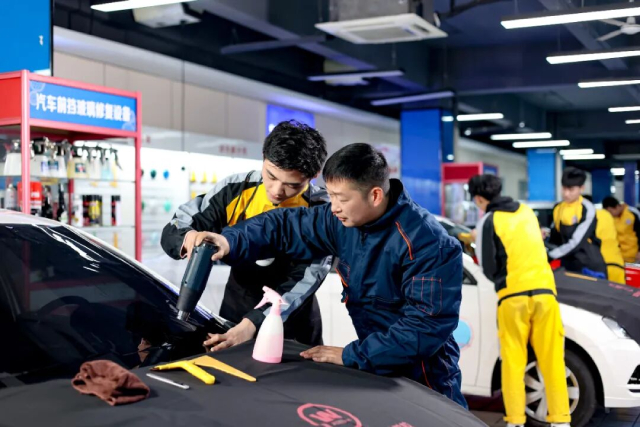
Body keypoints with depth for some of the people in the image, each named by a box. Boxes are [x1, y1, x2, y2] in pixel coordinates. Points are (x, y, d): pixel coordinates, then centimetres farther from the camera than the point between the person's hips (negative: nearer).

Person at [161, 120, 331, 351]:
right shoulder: (237, 189, -13)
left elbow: (302, 281, -28)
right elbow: (172, 231, -9)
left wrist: (251, 325, -43)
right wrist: (190, 238, -34)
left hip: (292, 329, -2)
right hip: (235, 313, 2)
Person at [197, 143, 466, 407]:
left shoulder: (428, 245, -27)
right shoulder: (343, 221, -5)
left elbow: (428, 325, -29)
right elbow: (286, 226, 3)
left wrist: (351, 356, -25)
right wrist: (230, 241, -15)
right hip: (373, 371, 6)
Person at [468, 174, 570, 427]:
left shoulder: (488, 222, 0)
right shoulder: (527, 212, 16)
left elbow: (488, 268, -2)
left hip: (513, 295, -4)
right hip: (544, 290, 4)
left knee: (513, 361, 4)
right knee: (552, 359, 4)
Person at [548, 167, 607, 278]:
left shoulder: (587, 209, -12)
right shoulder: (558, 208, 9)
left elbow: (576, 242, -18)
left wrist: (549, 255, -18)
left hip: (589, 266, -6)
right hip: (568, 266, 6)